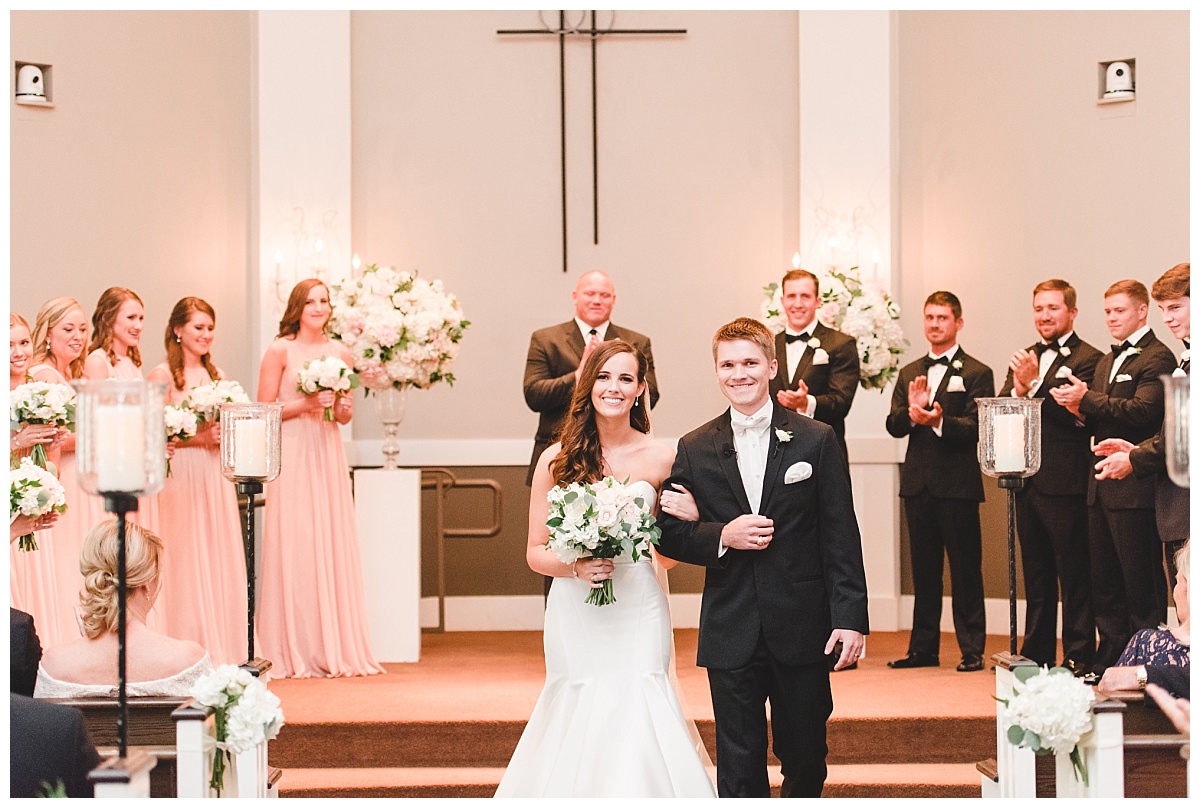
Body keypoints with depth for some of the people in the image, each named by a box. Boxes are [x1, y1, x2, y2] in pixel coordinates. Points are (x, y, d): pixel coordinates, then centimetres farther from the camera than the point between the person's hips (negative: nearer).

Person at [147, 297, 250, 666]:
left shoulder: (216, 375, 15)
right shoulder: (162, 376, -4)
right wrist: (199, 438, -16)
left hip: (216, 479, 6)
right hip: (181, 479, -6)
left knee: (221, 563, 5)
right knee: (187, 564, -5)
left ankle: (222, 655, 9)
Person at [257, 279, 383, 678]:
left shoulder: (340, 353, 12)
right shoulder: (280, 351, 0)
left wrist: (340, 407, -3)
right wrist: (306, 405, -14)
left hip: (328, 458, 4)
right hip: (292, 456, -4)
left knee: (333, 547, 2)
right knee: (293, 547, -5)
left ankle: (336, 647, 8)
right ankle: (294, 652, 0)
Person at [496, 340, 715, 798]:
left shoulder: (660, 459, 2)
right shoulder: (557, 460, 1)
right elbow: (536, 552, 4)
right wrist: (576, 567, -14)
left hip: (638, 612, 0)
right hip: (574, 617, 0)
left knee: (638, 719, -7)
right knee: (580, 721, 2)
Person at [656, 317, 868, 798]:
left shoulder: (817, 441, 1)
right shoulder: (694, 450, 5)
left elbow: (841, 538, -1)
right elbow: (669, 534, 6)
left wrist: (850, 618, -7)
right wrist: (722, 537, -13)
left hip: (802, 629, -1)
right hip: (731, 634, 1)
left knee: (806, 759, 11)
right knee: (739, 767, 3)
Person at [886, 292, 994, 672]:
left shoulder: (977, 373, -2)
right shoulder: (909, 373, 15)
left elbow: (976, 427, -13)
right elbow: (894, 426, 6)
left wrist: (939, 421, -29)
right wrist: (911, 411, -15)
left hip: (958, 484, -5)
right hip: (918, 483, 5)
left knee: (966, 569, -1)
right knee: (923, 569, 10)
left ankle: (972, 650, 4)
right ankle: (923, 648, 17)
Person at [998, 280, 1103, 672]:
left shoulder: (1087, 360, -7)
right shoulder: (1024, 360, 16)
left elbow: (1076, 416, -19)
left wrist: (1036, 384, -24)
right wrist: (1018, 391, -13)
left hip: (1065, 484, -7)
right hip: (1027, 482, 7)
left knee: (1074, 576, -1)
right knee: (1036, 574, 15)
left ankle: (1079, 656, 4)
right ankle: (1036, 654, 23)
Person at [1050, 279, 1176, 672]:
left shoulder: (1157, 357, -8)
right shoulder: (1107, 360, 20)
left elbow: (1142, 411, -21)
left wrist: (1088, 398, -19)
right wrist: (1081, 410, -1)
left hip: (1134, 487, -9)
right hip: (1101, 486, 9)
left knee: (1141, 580, -3)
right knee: (1103, 580, 12)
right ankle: (1110, 657, 21)